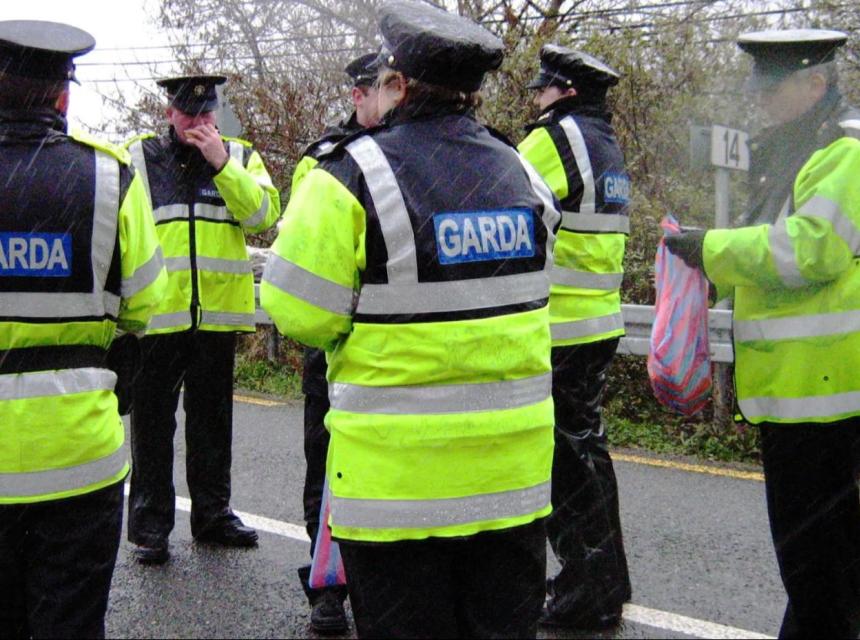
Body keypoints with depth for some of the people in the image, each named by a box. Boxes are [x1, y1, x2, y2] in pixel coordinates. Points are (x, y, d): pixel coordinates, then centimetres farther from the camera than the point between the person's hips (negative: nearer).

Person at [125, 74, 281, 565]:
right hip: (155, 312, -2)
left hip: (218, 312, 2)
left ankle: (213, 513, 25)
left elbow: (264, 214, -7)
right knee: (153, 422, 3)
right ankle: (150, 525, 11)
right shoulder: (138, 157, 4)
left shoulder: (240, 156, 8)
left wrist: (222, 164, -14)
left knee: (212, 419, 13)